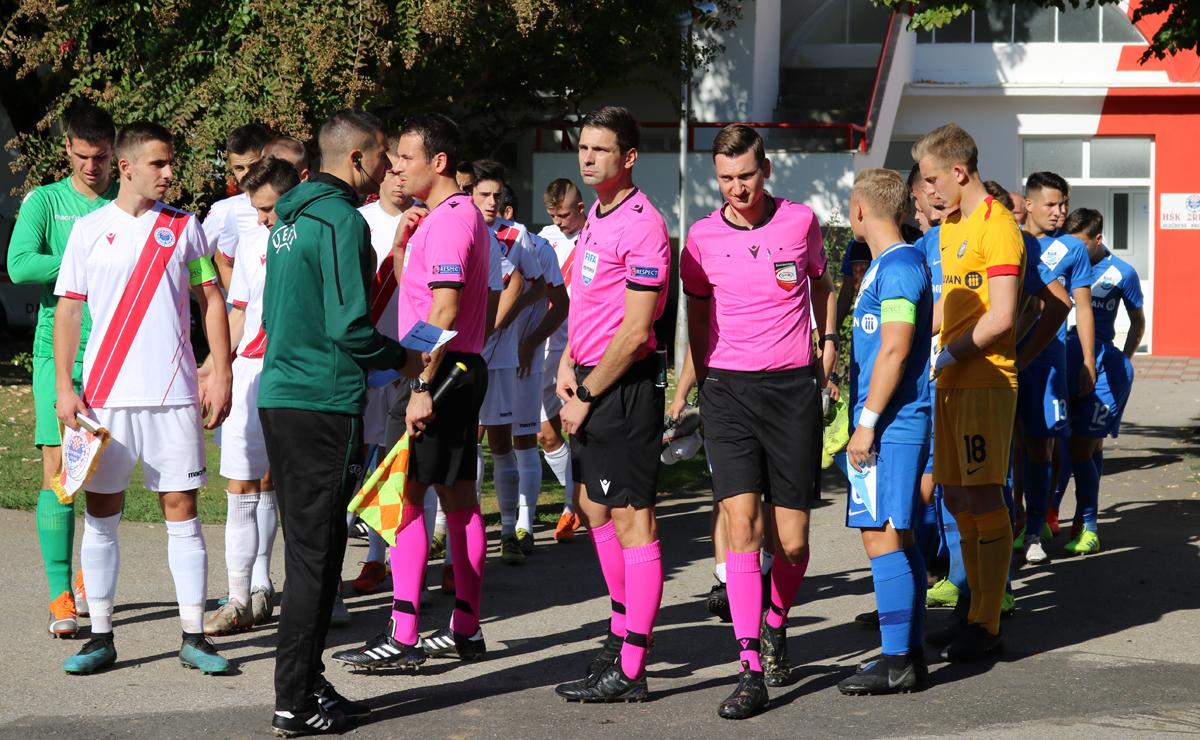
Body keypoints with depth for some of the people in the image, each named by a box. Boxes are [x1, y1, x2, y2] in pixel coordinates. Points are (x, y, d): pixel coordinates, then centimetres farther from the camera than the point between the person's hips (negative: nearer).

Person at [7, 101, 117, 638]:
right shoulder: (45, 201, 4)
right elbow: (20, 265, -10)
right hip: (58, 352, -2)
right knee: (59, 469, -8)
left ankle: (92, 578, 25)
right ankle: (61, 594, -5)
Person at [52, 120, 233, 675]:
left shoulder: (185, 227, 7)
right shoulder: (89, 230, 4)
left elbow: (211, 300, 10)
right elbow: (68, 309, 5)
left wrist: (220, 374, 1)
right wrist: (64, 387, -2)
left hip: (174, 394, 0)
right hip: (104, 395, 0)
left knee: (182, 510, 1)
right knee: (101, 515, 4)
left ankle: (194, 636, 6)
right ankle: (101, 638, 12)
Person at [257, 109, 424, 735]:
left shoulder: (290, 218, 15)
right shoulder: (342, 220, -14)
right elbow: (350, 328, -19)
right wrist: (403, 359, -2)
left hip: (279, 395, 9)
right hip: (324, 403, -9)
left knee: (308, 547, 15)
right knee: (316, 553, -4)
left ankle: (304, 685, 20)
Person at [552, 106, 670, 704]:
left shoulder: (641, 226, -17)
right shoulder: (596, 216, 13)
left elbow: (635, 330, -19)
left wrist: (588, 398, -13)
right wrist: (567, 363, 8)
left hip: (624, 387, -10)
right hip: (590, 382, 10)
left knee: (631, 521, -5)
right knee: (593, 509, 21)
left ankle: (628, 672, -2)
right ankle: (624, 626, 37)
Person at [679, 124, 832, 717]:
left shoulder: (801, 222, 1)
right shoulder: (702, 238, 2)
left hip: (792, 386, 0)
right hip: (728, 389, 0)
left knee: (791, 540, 0)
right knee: (740, 523, -14)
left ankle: (775, 626, 31)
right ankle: (751, 670, -14)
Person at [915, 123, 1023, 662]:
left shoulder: (996, 226, -12)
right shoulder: (949, 227, 17)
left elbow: (1000, 316, -18)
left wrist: (948, 356, -12)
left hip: (985, 380, -9)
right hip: (951, 381, 9)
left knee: (983, 499, -7)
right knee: (956, 499, 10)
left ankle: (987, 626, -4)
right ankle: (977, 610, 18)